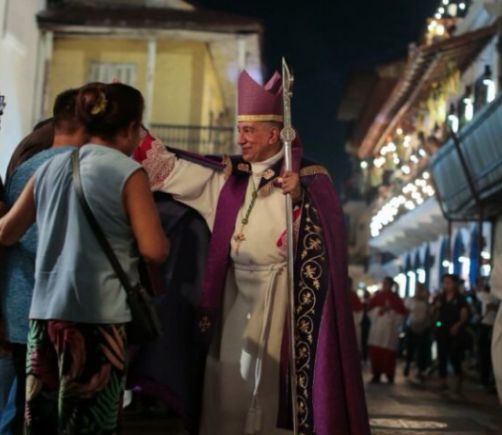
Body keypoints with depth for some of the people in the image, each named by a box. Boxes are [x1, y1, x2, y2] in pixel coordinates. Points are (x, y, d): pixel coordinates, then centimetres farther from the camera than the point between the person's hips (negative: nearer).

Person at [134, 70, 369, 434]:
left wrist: (300, 197, -36)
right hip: (236, 293, 6)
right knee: (233, 382, 9)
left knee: (274, 382, -3)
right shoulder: (231, 177, 10)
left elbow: (325, 230, -19)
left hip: (281, 295, -6)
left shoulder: (308, 179, -6)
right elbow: (173, 169, 9)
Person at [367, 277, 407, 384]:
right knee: (375, 352, -2)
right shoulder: (377, 296, 11)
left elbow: (401, 313, 0)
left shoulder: (396, 298, 4)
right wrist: (378, 310, -9)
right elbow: (370, 309, 8)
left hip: (390, 328, -2)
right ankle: (376, 375, 7)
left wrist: (390, 310, -12)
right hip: (376, 328, 3)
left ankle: (389, 377, 1)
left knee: (388, 354, -6)